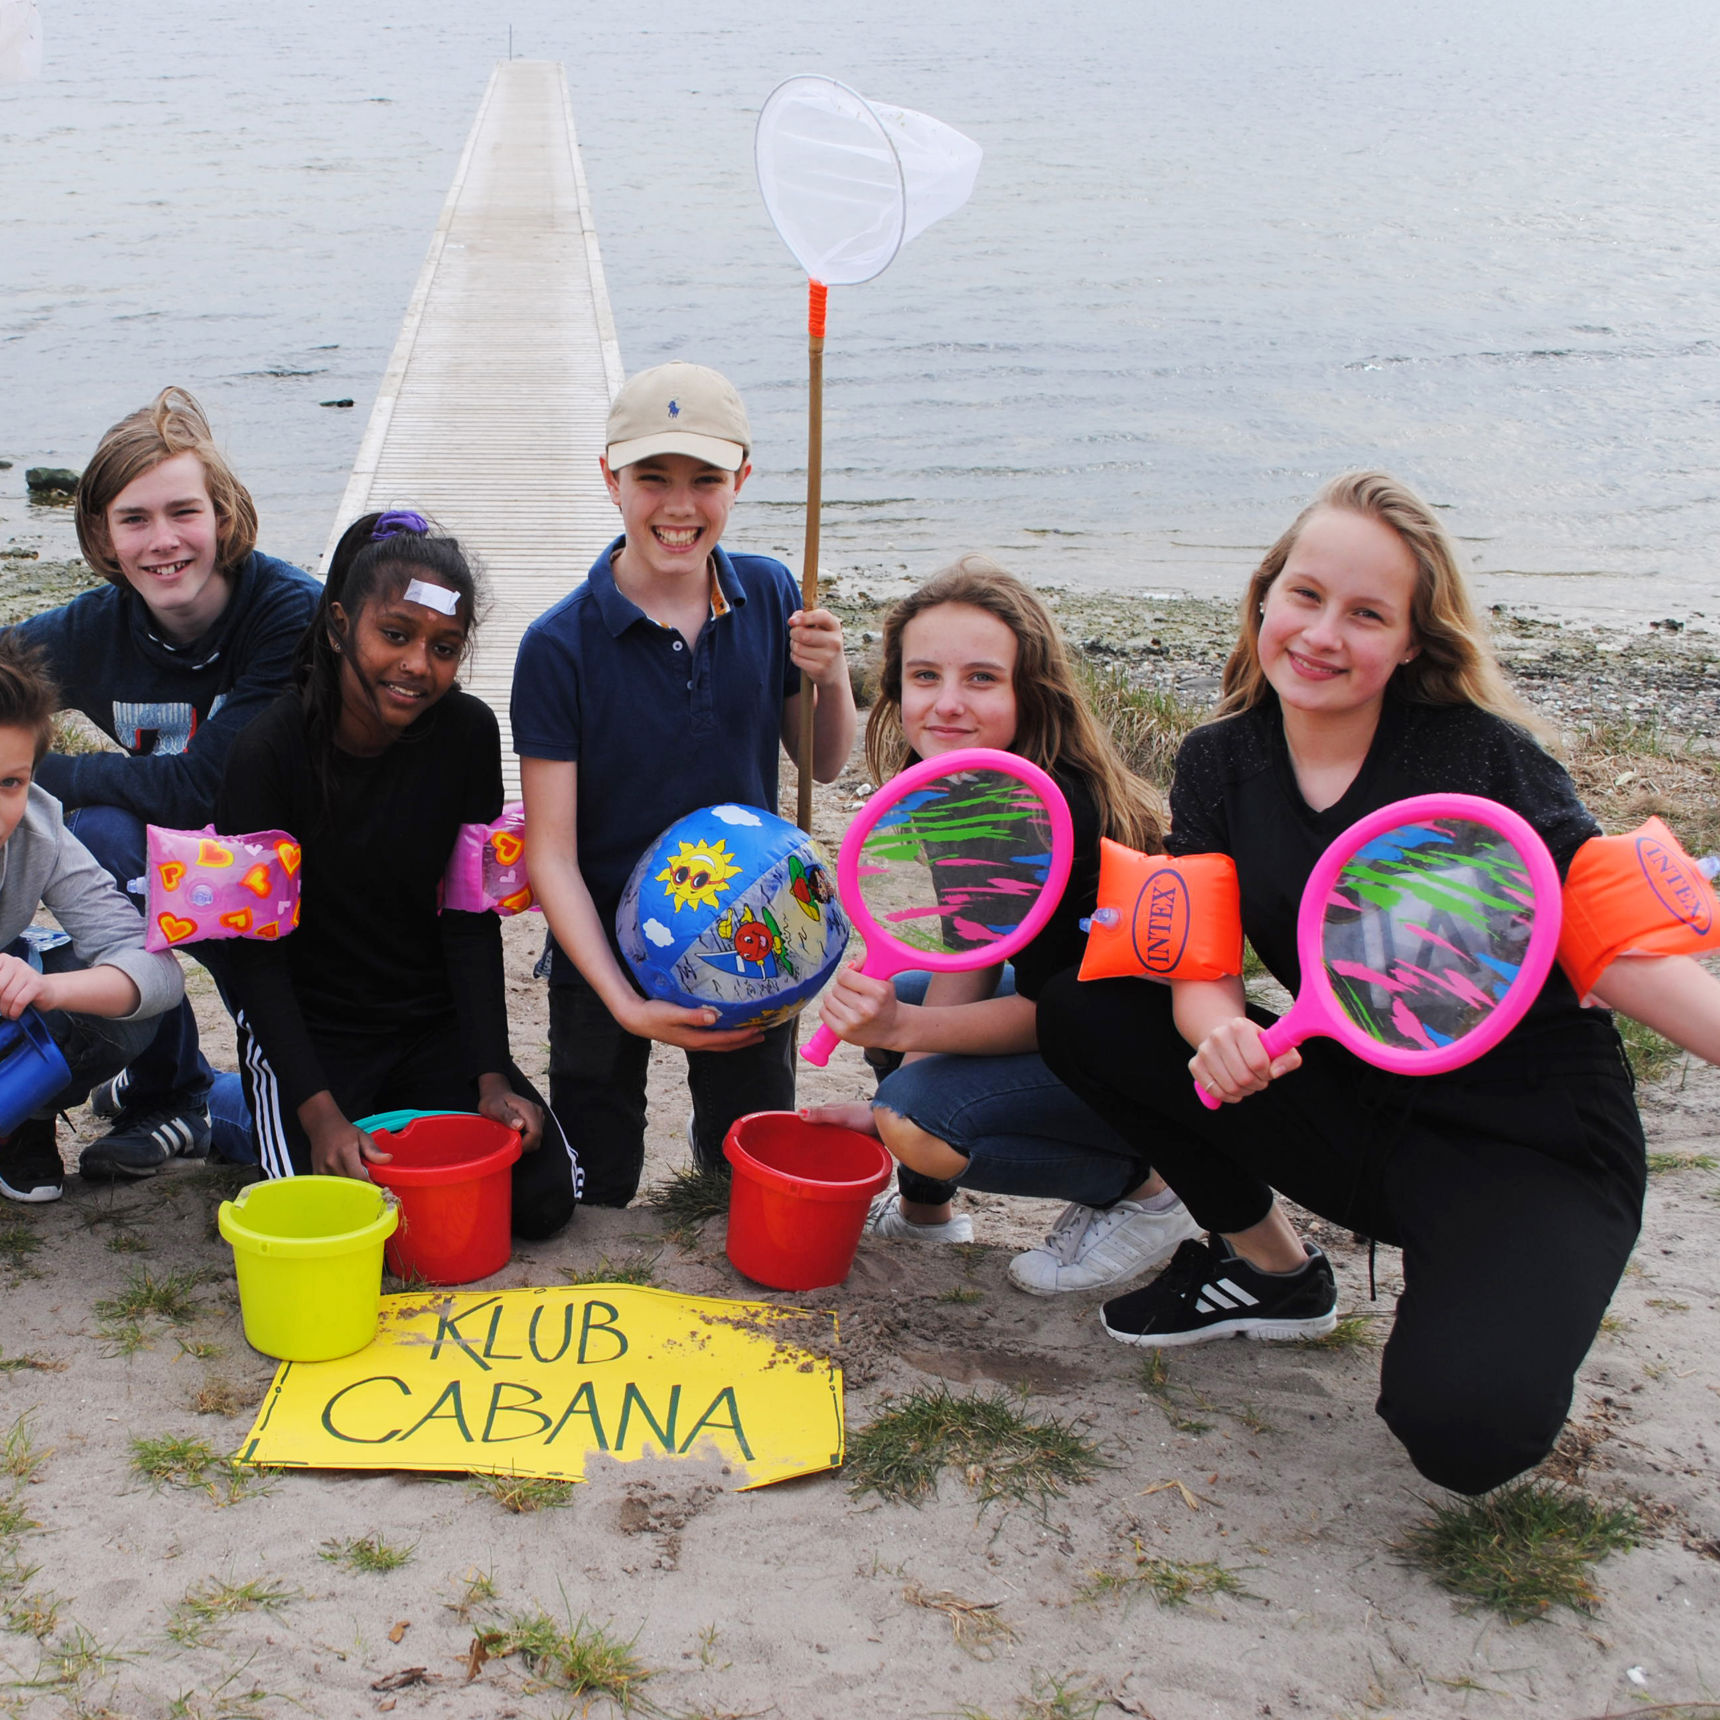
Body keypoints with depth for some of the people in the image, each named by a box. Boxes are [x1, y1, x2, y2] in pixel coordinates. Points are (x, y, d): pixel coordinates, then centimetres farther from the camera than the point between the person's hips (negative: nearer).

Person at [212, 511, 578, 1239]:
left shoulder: (467, 732, -8)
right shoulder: (269, 750, -18)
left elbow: (473, 916, -5)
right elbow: (254, 948, -15)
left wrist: (491, 1077, -12)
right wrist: (319, 1112, -23)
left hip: (435, 1022, 3)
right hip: (308, 1031, -3)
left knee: (543, 1196, -11)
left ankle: (408, 1127, 17)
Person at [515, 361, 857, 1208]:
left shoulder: (769, 598, -6)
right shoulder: (560, 646, -17)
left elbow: (825, 766, 6)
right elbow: (551, 856, -16)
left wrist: (830, 678, -15)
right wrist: (625, 1004, -26)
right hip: (605, 946, -3)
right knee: (592, 1192, 9)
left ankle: (715, 1144, 47)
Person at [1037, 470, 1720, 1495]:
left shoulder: (1481, 754, -13)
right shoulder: (1221, 765, -1)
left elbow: (1615, 947, -15)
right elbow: (1202, 974, -7)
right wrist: (1225, 1038, -31)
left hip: (1529, 1141, -4)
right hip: (1354, 1118, 5)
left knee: (1462, 1427, -32)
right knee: (1080, 1012, -8)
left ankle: (1512, 1324, 7)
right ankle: (1270, 1266, 7)